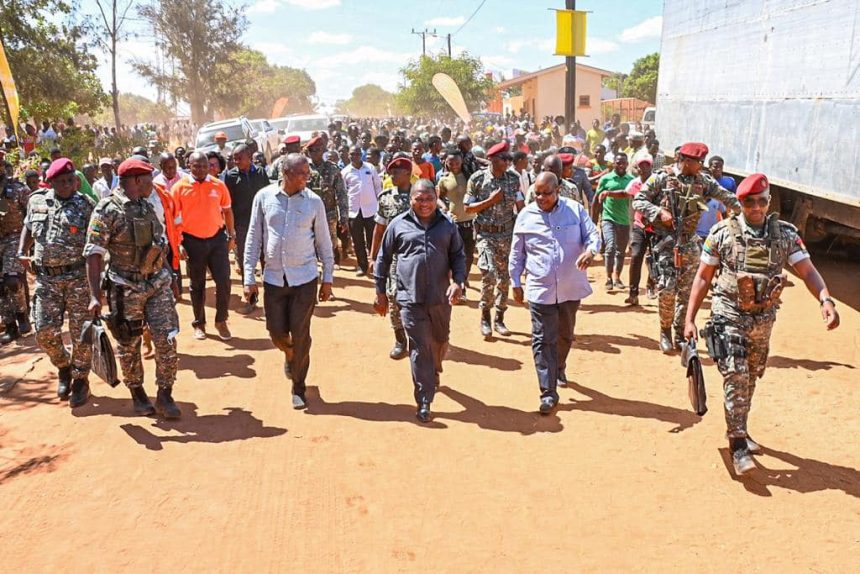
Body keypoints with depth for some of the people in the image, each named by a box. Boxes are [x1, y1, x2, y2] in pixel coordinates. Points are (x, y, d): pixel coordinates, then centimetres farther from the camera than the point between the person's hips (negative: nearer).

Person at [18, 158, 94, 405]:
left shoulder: (85, 205, -4)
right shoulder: (36, 201, 7)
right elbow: (28, 227, 24)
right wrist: (22, 252, 8)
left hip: (78, 276, -3)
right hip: (46, 277, 3)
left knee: (81, 331, 3)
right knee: (45, 331, 1)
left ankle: (80, 378, 21)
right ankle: (63, 366, 30)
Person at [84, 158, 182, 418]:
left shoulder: (147, 206, 8)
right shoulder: (107, 210, -12)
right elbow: (93, 253, -14)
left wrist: (170, 276, 19)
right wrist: (95, 295, -19)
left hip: (158, 284, 5)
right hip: (126, 289, -5)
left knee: (167, 341, -1)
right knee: (129, 346, 9)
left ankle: (165, 396, 11)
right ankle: (137, 394, 28)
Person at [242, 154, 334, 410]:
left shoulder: (314, 201, -4)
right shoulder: (264, 197, -3)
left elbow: (324, 241, 4)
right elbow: (254, 238, 2)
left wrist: (327, 279, 4)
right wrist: (249, 277, 0)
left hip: (305, 277, -1)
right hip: (273, 277, 1)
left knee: (301, 335, 2)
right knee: (277, 331, 8)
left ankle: (299, 388, 19)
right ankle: (290, 355, 44)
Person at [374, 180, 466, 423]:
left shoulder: (447, 225, 6)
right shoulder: (398, 225, 1)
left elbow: (458, 256, 9)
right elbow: (383, 259, 7)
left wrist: (458, 282, -9)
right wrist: (380, 292, 7)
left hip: (440, 298, 3)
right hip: (411, 299, -3)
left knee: (440, 341, 19)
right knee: (419, 348, -3)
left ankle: (434, 374, 50)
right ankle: (424, 401, 5)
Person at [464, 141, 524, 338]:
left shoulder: (513, 179, 3)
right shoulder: (477, 179, -6)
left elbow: (521, 206, 6)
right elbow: (468, 209, -3)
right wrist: (490, 200, -14)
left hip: (507, 233, 4)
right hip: (486, 234, -3)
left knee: (504, 277, 7)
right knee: (489, 274, -17)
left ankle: (499, 319, 19)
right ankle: (485, 317, 2)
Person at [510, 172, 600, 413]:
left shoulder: (575, 210, -1)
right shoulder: (526, 215, 1)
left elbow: (593, 234, -2)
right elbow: (516, 253, 7)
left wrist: (590, 250, -26)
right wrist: (516, 283, 8)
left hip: (571, 288, 1)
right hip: (540, 289, -1)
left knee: (565, 335, 20)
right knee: (543, 340, -3)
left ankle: (559, 368, 48)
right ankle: (548, 392, 3)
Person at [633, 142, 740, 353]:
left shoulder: (703, 181, 5)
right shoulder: (661, 178, -5)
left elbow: (726, 197, 7)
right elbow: (638, 201, -4)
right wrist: (659, 212, -17)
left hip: (689, 243, 4)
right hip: (666, 241, -4)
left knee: (686, 291, 6)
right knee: (667, 289, -10)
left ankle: (680, 336, 18)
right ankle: (665, 331, 10)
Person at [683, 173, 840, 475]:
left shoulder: (785, 234, 0)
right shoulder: (722, 233, -6)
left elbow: (807, 271, -6)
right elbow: (702, 277, -2)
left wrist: (825, 299, -26)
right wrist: (689, 319, -5)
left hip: (763, 321, 3)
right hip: (729, 317, -3)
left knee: (750, 379, 16)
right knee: (735, 378, -9)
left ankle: (739, 430, 35)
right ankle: (738, 445, -1)